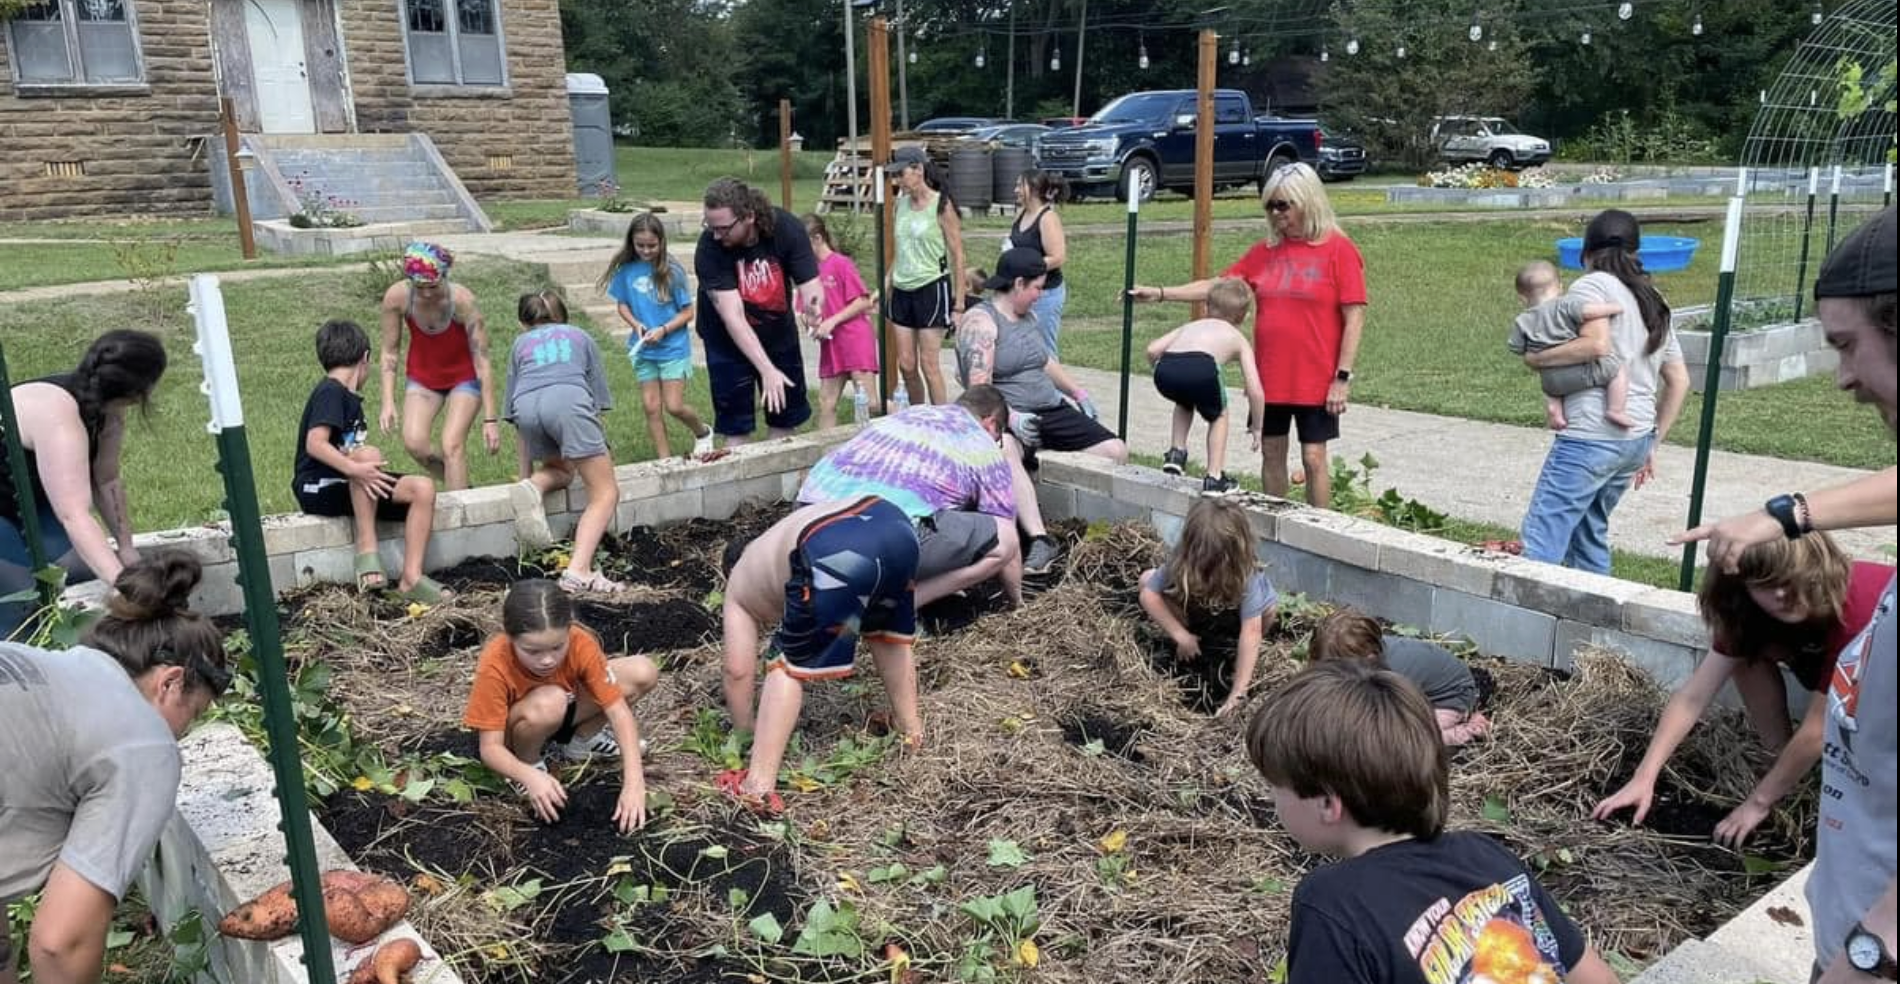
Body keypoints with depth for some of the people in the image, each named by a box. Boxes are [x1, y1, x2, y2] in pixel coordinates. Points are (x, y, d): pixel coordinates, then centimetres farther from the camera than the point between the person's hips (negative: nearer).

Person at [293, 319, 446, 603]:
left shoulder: (348, 397, 17)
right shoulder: (329, 393, -11)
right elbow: (315, 443, -25)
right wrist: (355, 468, -36)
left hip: (348, 486, 9)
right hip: (317, 488, -8)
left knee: (423, 488, -12)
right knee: (369, 454, -36)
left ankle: (411, 577, -19)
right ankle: (367, 549, -29)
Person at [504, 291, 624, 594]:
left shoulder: (520, 343, 36)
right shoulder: (580, 336, 34)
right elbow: (599, 399, 32)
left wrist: (526, 474, 40)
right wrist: (598, 453, 44)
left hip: (526, 406, 3)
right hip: (568, 401, -3)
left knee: (562, 470, 30)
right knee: (605, 493, -1)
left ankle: (533, 487, -4)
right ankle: (578, 571, -20)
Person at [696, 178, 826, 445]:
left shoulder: (786, 228, -23)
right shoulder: (709, 247, -29)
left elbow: (810, 283, -23)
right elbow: (732, 317, -32)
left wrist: (812, 302, -49)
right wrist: (767, 369, -38)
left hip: (779, 331, 3)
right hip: (728, 340, -3)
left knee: (784, 416, 13)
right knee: (736, 426, 0)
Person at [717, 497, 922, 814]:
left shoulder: (740, 583, 29)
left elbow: (737, 672, 26)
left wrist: (743, 735, 40)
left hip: (836, 554, -6)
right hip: (895, 525, 6)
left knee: (788, 664, 9)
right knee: (890, 634, 32)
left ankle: (758, 785, 4)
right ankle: (911, 725, 45)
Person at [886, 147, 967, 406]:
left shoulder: (942, 205, -8)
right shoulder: (899, 205, 8)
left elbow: (957, 256, -7)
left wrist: (959, 304, -9)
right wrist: (885, 287, 13)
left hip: (931, 288, -6)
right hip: (902, 291, 6)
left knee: (928, 365, -5)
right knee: (906, 365, 7)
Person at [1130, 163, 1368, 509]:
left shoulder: (1339, 249, -6)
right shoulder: (1266, 250, 8)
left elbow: (1354, 318, -8)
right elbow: (1218, 286, 8)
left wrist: (1342, 377, -13)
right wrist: (1160, 293, -2)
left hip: (1317, 381, -5)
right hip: (1270, 379, 5)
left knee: (1313, 456, 0)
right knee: (1271, 453, 12)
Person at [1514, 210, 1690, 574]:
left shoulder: (1591, 285, -1)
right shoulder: (1654, 301, 23)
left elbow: (1597, 344, -20)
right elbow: (1679, 382, 21)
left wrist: (1537, 358, -7)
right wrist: (1652, 444, 24)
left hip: (1592, 435, -8)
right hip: (1638, 436, 8)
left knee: (1543, 532, -11)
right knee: (1590, 529, 16)